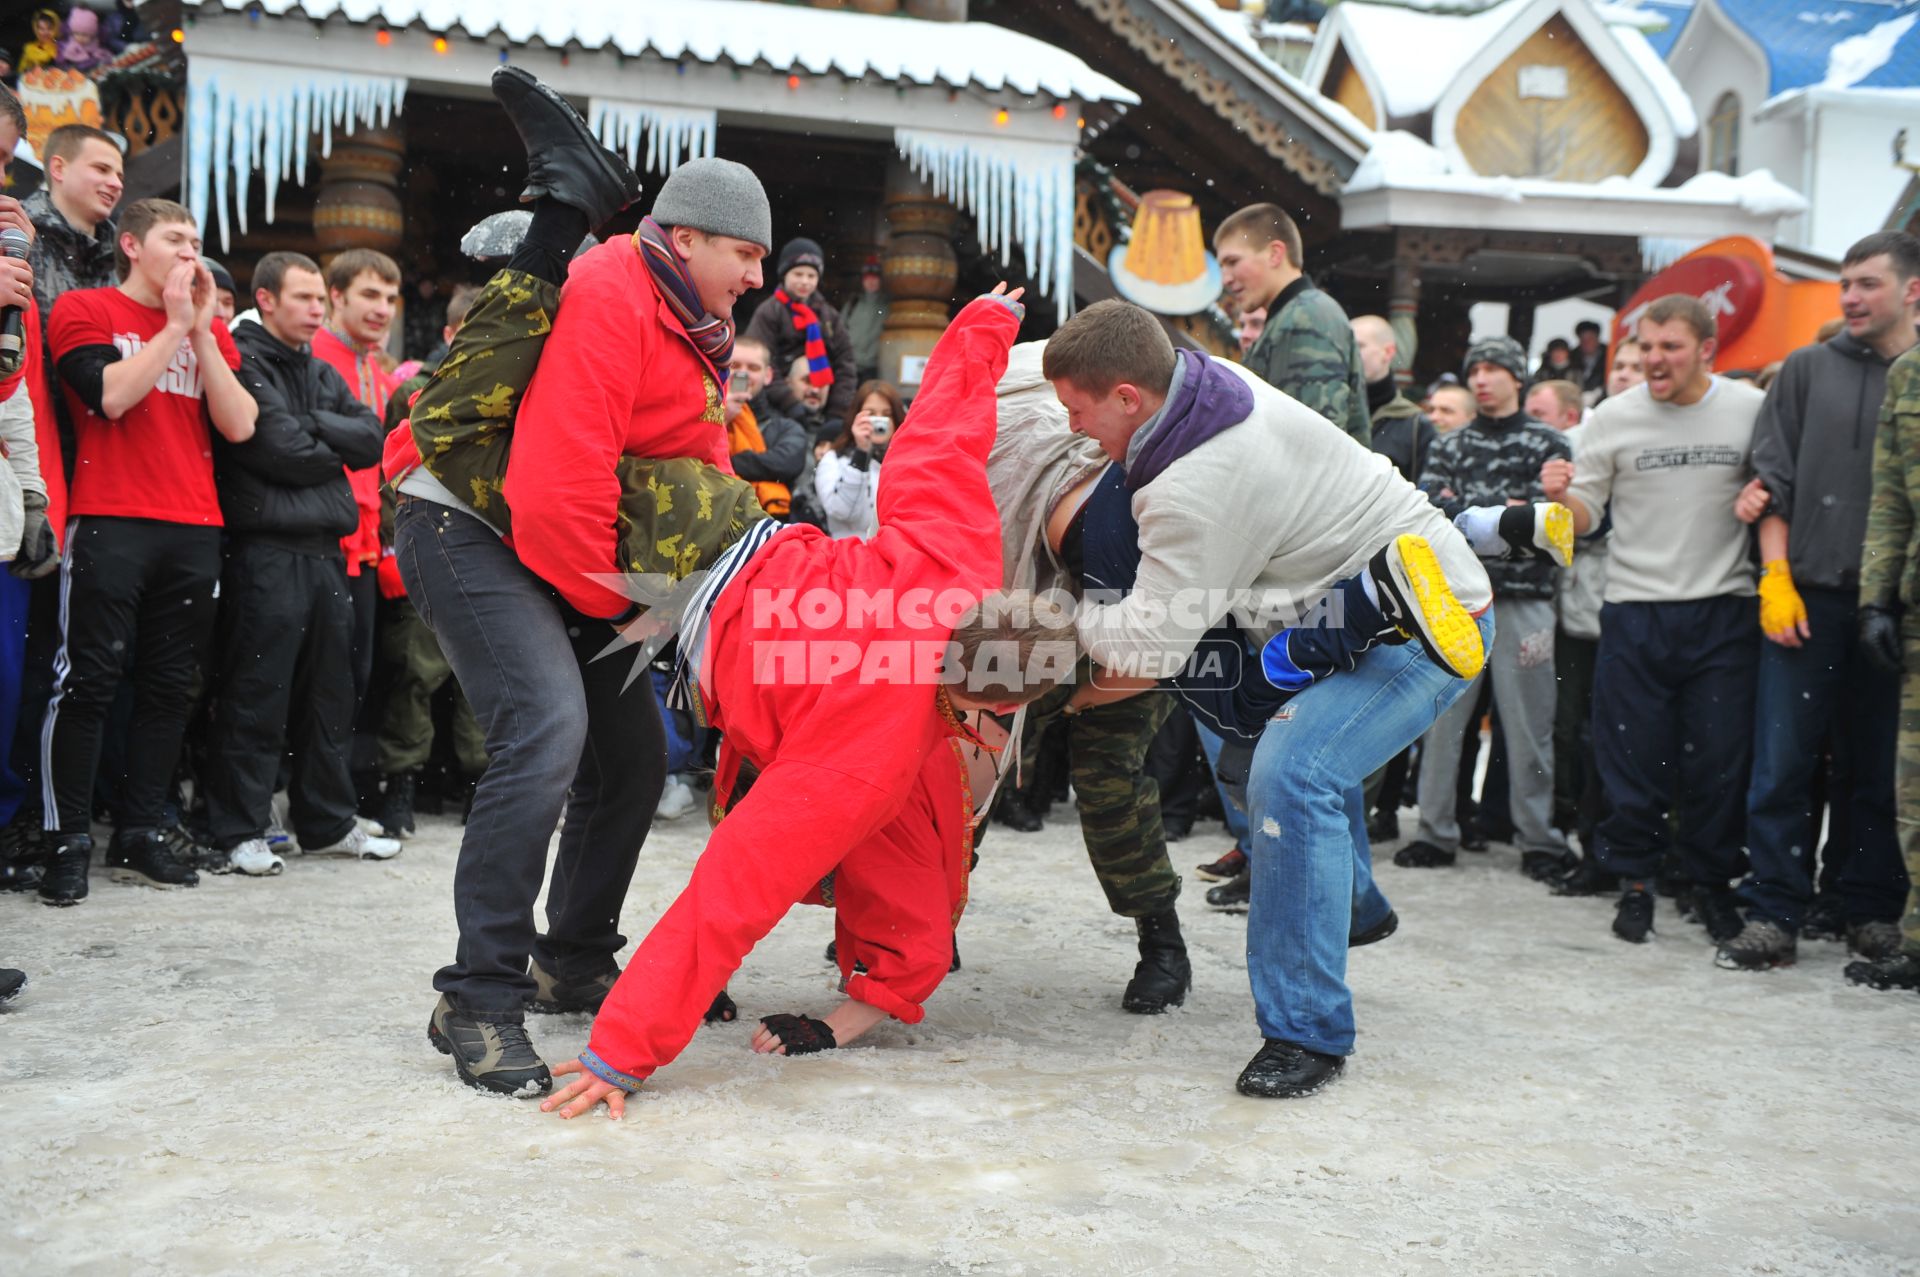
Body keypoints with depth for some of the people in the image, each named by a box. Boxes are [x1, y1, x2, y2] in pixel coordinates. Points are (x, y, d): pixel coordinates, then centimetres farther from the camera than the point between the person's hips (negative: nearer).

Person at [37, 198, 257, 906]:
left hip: (193, 530, 5)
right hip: (110, 523, -5)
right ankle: (69, 842, 3)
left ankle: (138, 836, 15)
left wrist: (201, 330, 1)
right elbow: (111, 394, -14)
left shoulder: (209, 328, 17)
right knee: (88, 683, -5)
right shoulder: (85, 309, 4)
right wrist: (174, 325, -5)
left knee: (169, 687, 6)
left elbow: (239, 425, 5)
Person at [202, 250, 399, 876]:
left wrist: (311, 425, -7)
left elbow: (370, 439, 7)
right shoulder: (243, 362, -4)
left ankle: (327, 822, 21)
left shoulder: (322, 374, 20)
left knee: (331, 694, 12)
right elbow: (281, 451, -14)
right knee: (257, 697, -5)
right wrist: (335, 449, 3)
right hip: (267, 549, -8)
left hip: (325, 549, 8)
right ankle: (240, 830, 3)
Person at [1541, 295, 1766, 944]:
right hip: (1636, 612, 0)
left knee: (1721, 757, 4)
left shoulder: (1752, 410, 3)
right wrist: (1560, 497, -18)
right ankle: (1636, 879, 18)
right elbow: (1584, 517, 3)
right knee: (1633, 757, 3)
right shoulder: (1613, 418, 1)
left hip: (1724, 610, 0)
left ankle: (1711, 878, 22)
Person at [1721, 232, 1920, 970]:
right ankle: (1774, 917, 4)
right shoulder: (1808, 370, 9)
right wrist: (1776, 580, -3)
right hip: (1809, 597, 0)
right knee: (1782, 766, -2)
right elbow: (1774, 481, 6)